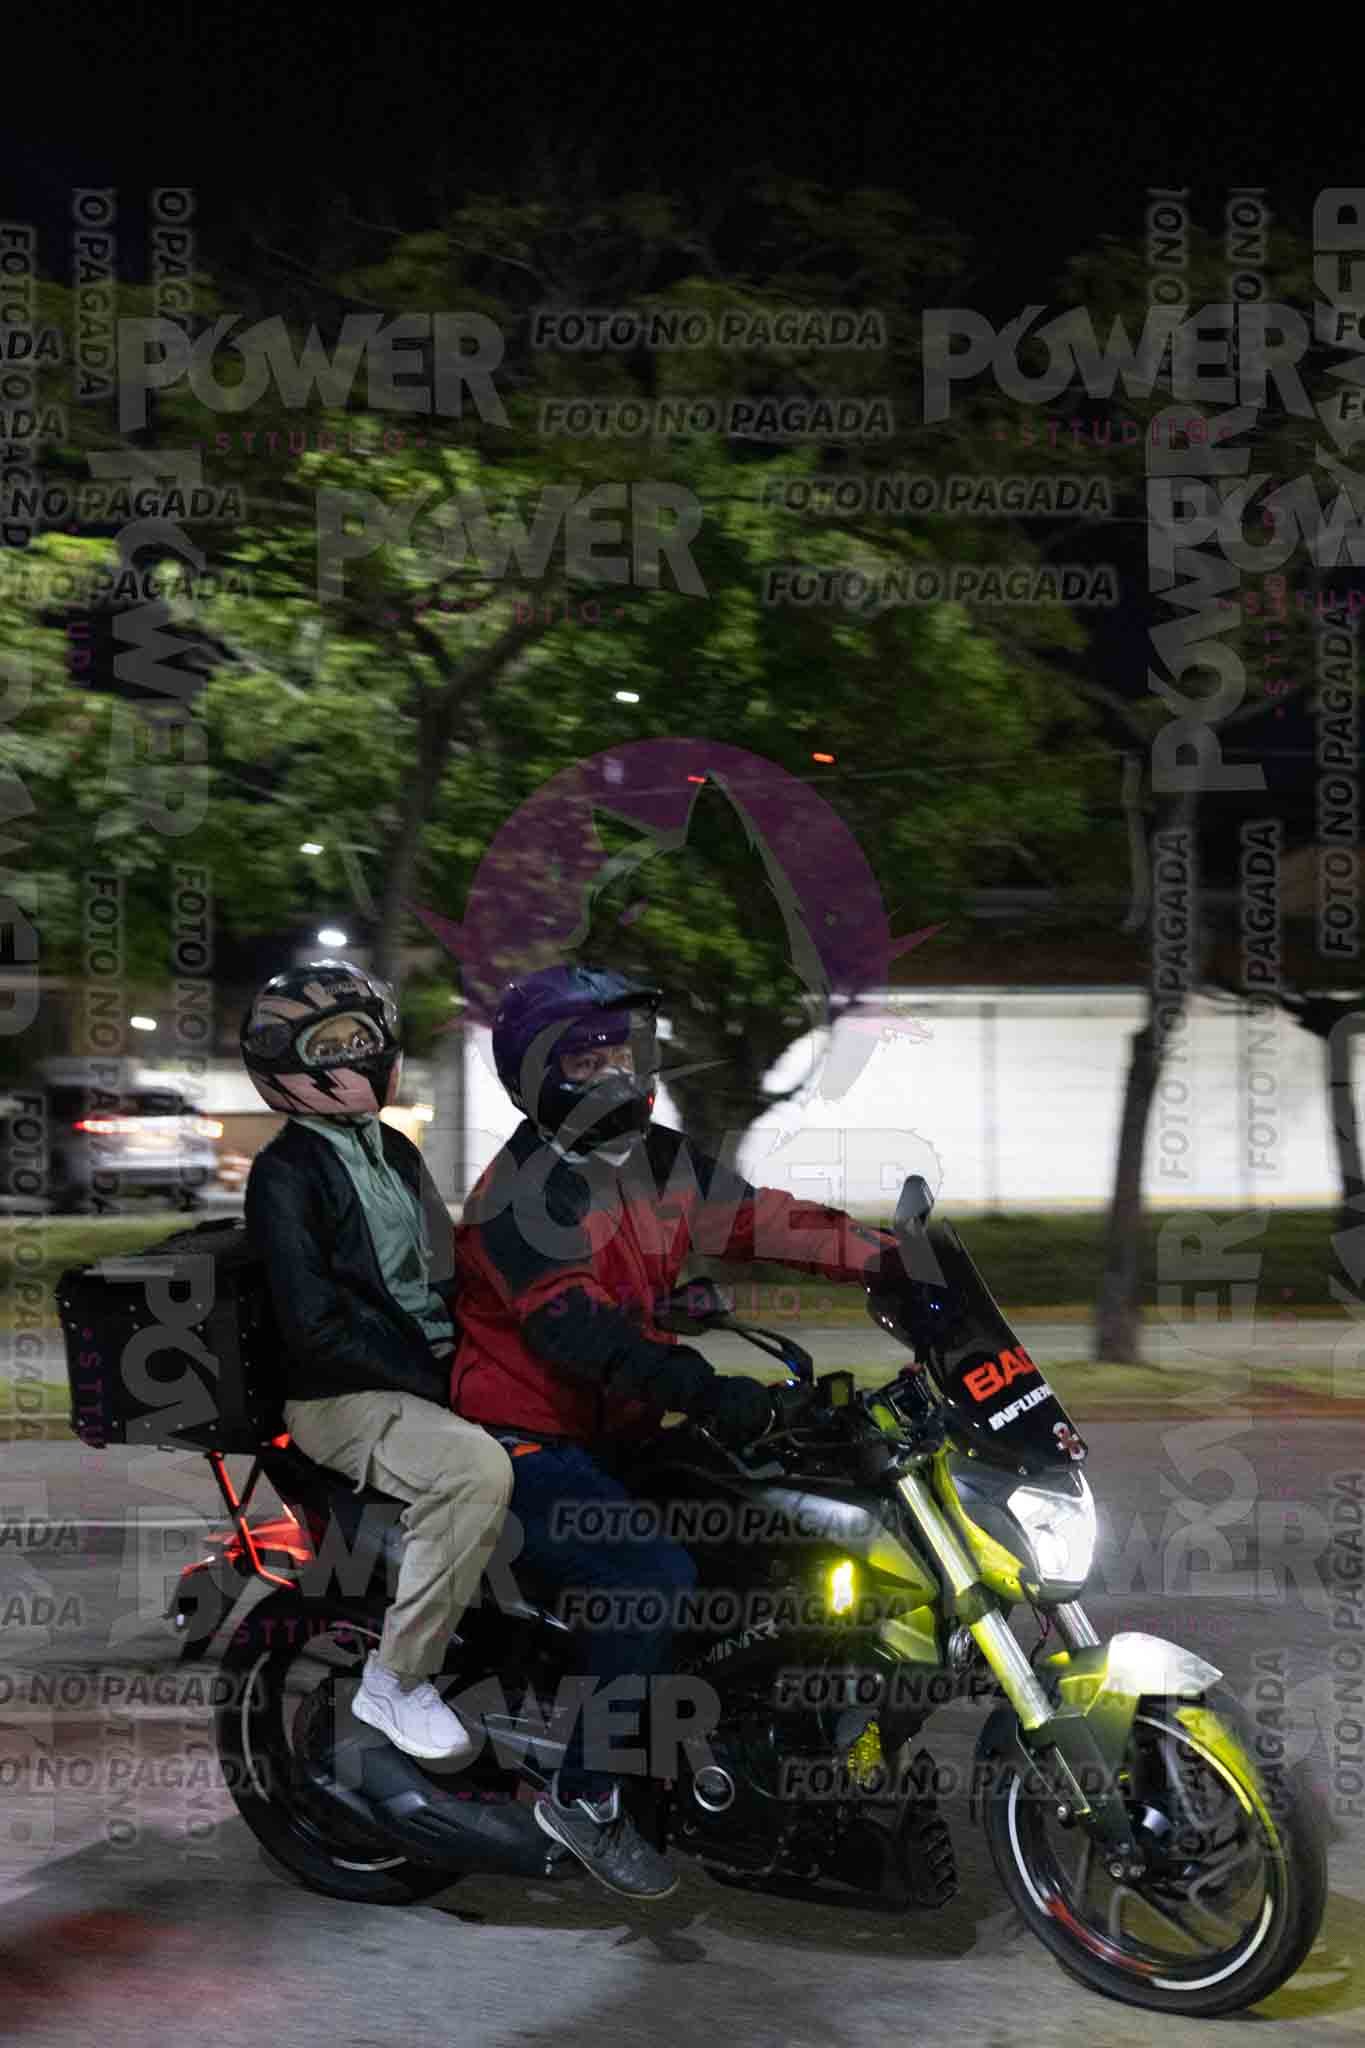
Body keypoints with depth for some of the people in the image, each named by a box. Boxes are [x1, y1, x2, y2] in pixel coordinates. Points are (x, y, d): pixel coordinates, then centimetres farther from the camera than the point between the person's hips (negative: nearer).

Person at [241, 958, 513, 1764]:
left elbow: (448, 1273, 20)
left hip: (437, 1370, 8)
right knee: (478, 1467, -32)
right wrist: (436, 1387, -20)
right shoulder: (285, 1175, -10)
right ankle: (397, 1681, -20)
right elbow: (318, 1326, -18)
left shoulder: (393, 1149, 15)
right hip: (346, 1399, -8)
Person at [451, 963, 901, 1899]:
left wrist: (888, 1255, -10)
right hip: (528, 1444, -9)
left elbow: (755, 1217, 3)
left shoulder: (661, 1161, 7)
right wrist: (706, 1390, -42)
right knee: (656, 1576, -29)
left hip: (615, 1435, 9)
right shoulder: (523, 1191, -19)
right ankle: (585, 1794, -14)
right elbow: (575, 1328, -31)